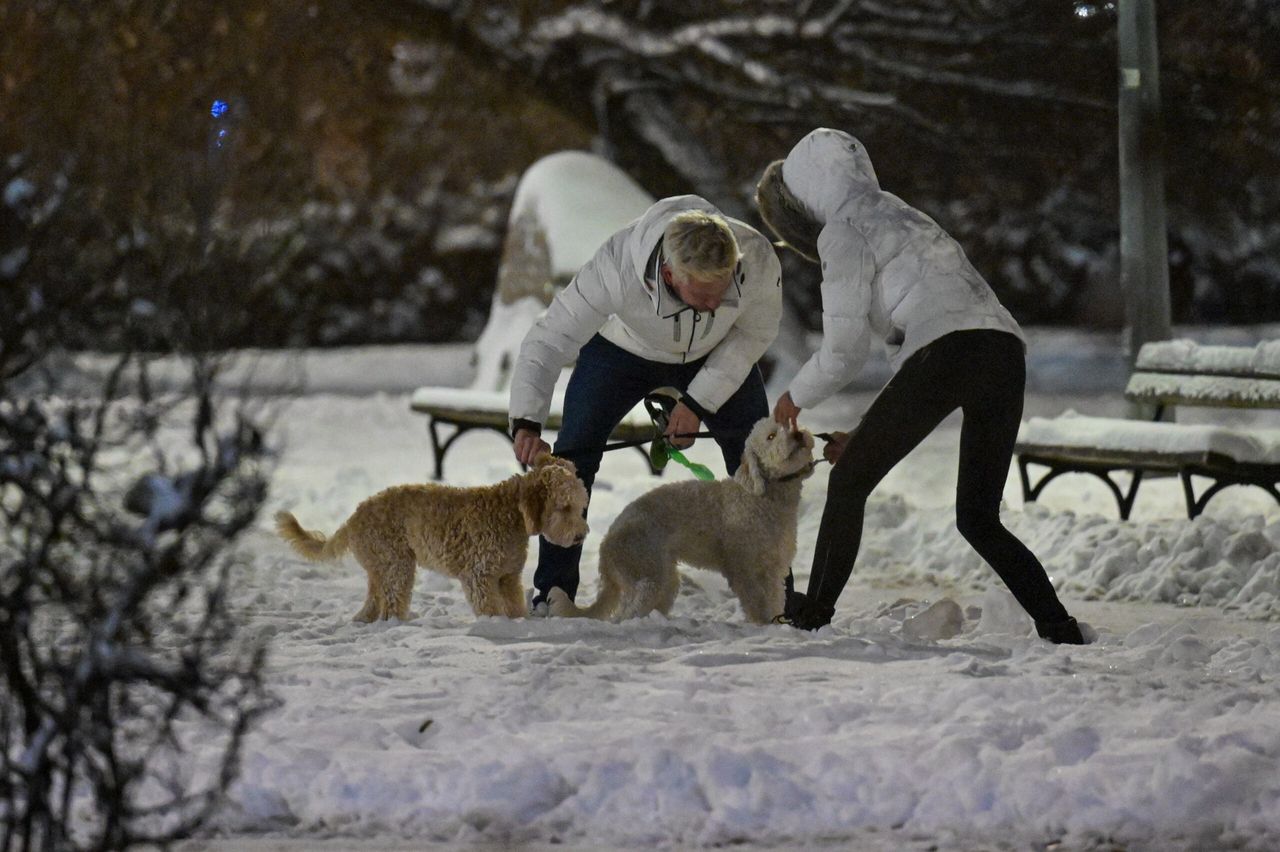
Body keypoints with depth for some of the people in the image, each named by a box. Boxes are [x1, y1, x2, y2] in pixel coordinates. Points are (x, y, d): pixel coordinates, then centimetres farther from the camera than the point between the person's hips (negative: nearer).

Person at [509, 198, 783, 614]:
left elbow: (755, 333, -16)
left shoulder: (757, 260, -37)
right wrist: (526, 421, -51)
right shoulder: (615, 268, -44)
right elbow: (548, 340, -37)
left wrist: (699, 401, -20)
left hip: (716, 357, 2)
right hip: (622, 347, -2)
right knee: (572, 453, -12)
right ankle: (552, 591, 2)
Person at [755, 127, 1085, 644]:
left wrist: (796, 397, 20)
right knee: (977, 518, 14)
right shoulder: (899, 218, 34)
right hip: (1008, 354, 8)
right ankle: (1060, 630, 0)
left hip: (948, 352, -8)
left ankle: (812, 615, 13)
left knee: (848, 482, 9)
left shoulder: (843, 230, 7)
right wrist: (872, 435, 33)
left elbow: (844, 349, 2)